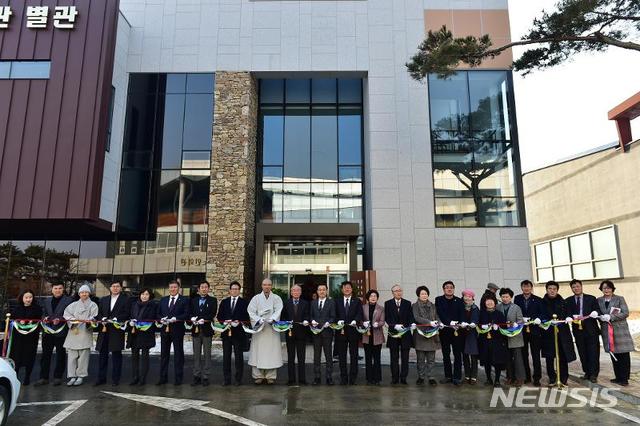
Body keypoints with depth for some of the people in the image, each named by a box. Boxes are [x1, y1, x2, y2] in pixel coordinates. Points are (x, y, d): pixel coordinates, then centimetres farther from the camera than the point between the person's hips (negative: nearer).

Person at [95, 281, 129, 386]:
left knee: (116, 355, 2)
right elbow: (99, 313, 11)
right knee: (103, 354, 8)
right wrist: (103, 319, -9)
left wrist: (114, 319, -17)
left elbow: (126, 314, -6)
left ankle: (115, 379, 9)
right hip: (104, 330, 4)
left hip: (117, 330, -4)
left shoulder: (125, 300, 2)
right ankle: (101, 378, 17)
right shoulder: (103, 300, 16)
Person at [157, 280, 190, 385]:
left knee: (178, 354, 2)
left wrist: (175, 318, -20)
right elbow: (158, 313, 13)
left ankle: (178, 378, 10)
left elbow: (186, 314, -9)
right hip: (165, 329, 4)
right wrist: (161, 319, -7)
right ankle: (163, 378, 19)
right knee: (164, 354, 10)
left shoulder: (184, 300, 0)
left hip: (177, 330, -4)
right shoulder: (163, 300, 14)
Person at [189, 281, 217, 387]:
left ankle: (205, 377, 7)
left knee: (207, 355, 1)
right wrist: (192, 319, -13)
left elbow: (213, 314, -7)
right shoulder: (193, 300, 14)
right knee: (196, 355, 7)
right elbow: (190, 313, 7)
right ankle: (196, 376, 14)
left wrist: (203, 320, -19)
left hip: (207, 330, -3)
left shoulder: (213, 300, 4)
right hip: (196, 330, 3)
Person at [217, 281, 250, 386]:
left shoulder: (244, 302, 2)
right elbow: (219, 317, 9)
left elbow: (247, 318, 0)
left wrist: (239, 322, -16)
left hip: (239, 333, -2)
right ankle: (227, 379, 15)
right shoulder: (224, 302, 11)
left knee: (239, 356, 4)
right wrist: (224, 322, -10)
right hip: (226, 332, 3)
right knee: (226, 356, 7)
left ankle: (238, 379, 12)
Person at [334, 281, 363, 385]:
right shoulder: (338, 302, 12)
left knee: (354, 355, 3)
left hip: (353, 331, -1)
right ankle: (343, 378, 12)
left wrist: (355, 321, -23)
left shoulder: (357, 302, 8)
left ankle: (353, 378, 11)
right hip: (341, 331, 1)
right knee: (342, 356, 5)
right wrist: (339, 321, -15)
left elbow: (359, 314, -4)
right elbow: (335, 315, 5)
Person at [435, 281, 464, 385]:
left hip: (457, 330, 0)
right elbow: (440, 314, -8)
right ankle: (448, 376, 16)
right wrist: (450, 322, -22)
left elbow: (462, 316, 0)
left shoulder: (459, 301, 8)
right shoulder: (439, 300, 5)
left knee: (458, 355, -2)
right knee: (446, 355, 7)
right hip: (444, 330, 1)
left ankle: (457, 377, 2)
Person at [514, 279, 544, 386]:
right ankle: (526, 376, 19)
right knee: (524, 355, 9)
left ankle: (536, 378, 7)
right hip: (521, 330, 2)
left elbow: (541, 314, -1)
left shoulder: (538, 300, 2)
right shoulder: (517, 299, 7)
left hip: (534, 330, -2)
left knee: (535, 355, 1)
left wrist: (534, 320, -16)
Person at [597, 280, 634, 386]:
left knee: (624, 356, -2)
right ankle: (618, 377, 16)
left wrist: (611, 317, -17)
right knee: (613, 355, 7)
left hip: (620, 330, -3)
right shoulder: (599, 300, 10)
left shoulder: (619, 299, 1)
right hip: (607, 331, 3)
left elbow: (625, 313, -7)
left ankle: (624, 379, 4)